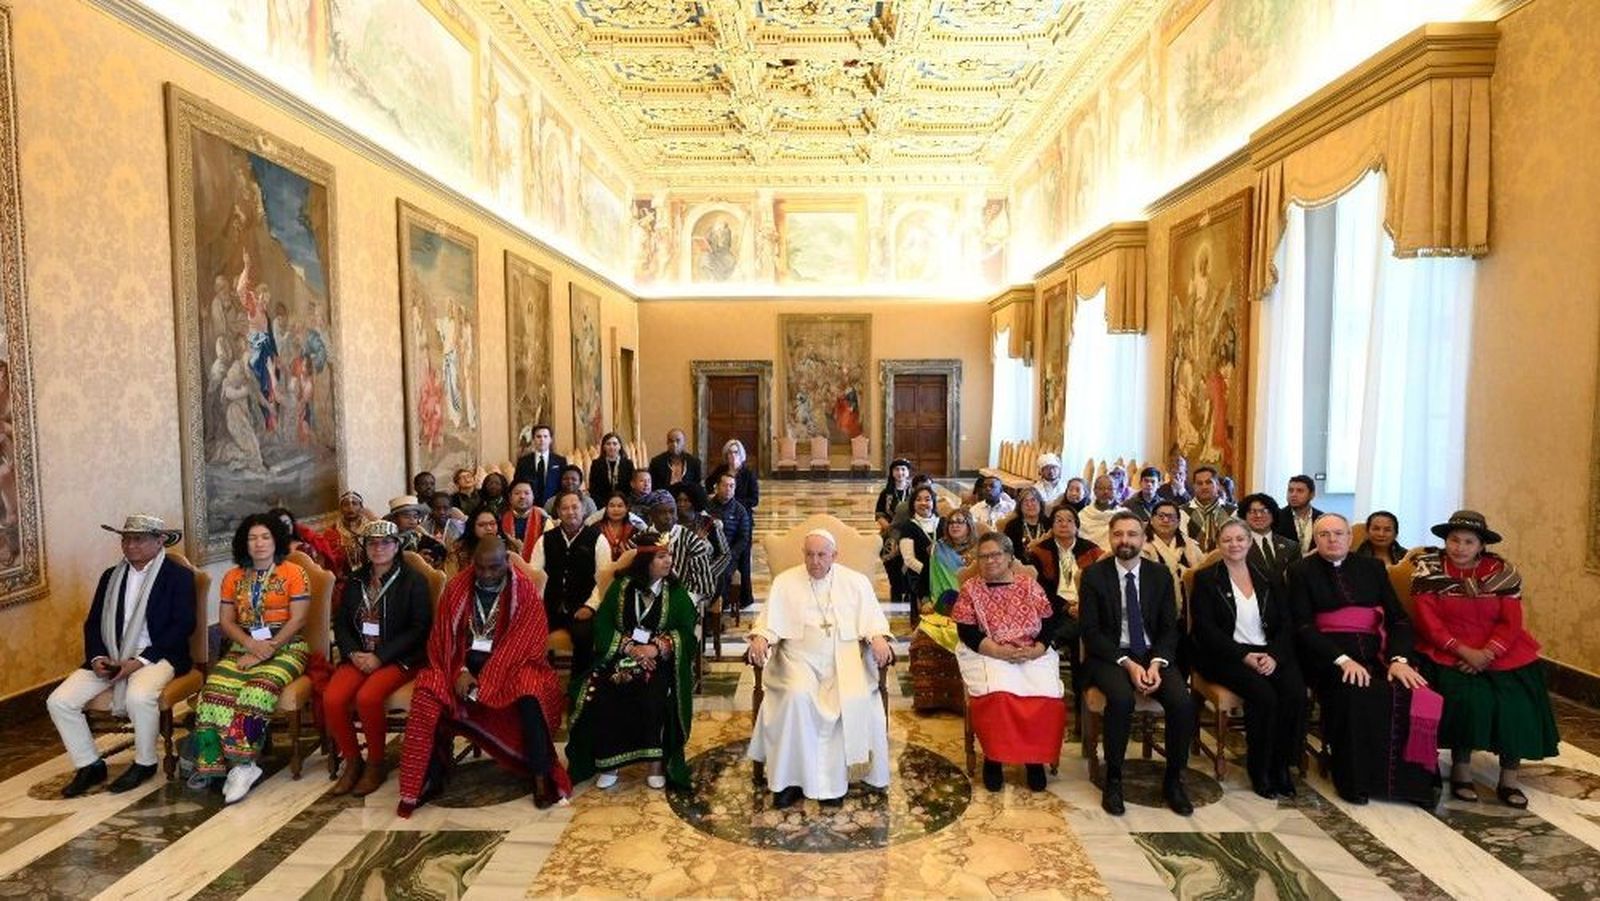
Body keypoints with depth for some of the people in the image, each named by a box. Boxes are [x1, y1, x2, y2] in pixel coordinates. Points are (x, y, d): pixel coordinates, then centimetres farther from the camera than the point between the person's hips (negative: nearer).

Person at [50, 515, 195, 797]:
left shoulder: (179, 576, -2)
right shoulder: (111, 576, 16)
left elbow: (183, 625, -11)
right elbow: (92, 623, 14)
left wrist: (140, 660, -18)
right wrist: (97, 657, -5)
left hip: (157, 657, -6)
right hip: (109, 659, 6)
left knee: (138, 697, -33)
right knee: (59, 701, -12)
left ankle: (145, 763, -8)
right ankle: (90, 765, 8)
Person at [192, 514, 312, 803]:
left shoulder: (294, 573, 0)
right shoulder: (233, 577, 14)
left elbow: (297, 620, -6)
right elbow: (225, 621, 8)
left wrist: (267, 649, -15)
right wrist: (251, 644, -11)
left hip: (285, 647, -4)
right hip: (243, 646, 4)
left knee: (258, 689, -31)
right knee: (215, 689, -24)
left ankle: (238, 763, -23)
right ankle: (242, 765, -22)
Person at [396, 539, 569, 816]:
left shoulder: (525, 592, -9)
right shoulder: (456, 587, 0)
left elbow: (525, 644, -13)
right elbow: (442, 638, 1)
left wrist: (486, 681, -22)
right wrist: (460, 672, -17)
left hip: (510, 664, -3)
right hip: (464, 662, 3)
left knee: (531, 693, -33)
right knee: (429, 691, -25)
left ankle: (541, 776, -19)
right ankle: (431, 777, -12)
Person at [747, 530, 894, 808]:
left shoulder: (856, 581, 10)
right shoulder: (785, 581, 9)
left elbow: (871, 617, 5)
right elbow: (770, 618, 2)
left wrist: (878, 638, -16)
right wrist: (760, 637, -18)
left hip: (845, 656, 1)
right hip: (800, 657, 0)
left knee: (854, 700, -27)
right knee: (797, 696, -30)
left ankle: (834, 778, -11)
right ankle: (792, 777, -17)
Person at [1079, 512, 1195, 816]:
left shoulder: (1160, 574, 6)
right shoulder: (1093, 575, -3)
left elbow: (1170, 628, 4)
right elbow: (1090, 631, -7)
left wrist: (1157, 663, -14)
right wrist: (1127, 664, -18)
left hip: (1153, 654, 3)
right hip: (1110, 656, -3)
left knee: (1183, 701, -24)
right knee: (1121, 698, -33)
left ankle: (1173, 779, -1)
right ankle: (1113, 779, -12)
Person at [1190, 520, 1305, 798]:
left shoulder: (1267, 579, 16)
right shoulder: (1206, 579, 3)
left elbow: (1285, 624, 9)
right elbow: (1206, 629, -6)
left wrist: (1275, 655, -10)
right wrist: (1244, 656, -16)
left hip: (1268, 653, 4)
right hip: (1226, 655, -4)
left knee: (1296, 692, -24)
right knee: (1263, 694, -28)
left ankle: (1281, 764, -6)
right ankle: (1259, 770, -9)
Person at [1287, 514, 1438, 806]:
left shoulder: (1372, 568, 17)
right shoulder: (1301, 571, 6)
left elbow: (1398, 617, 8)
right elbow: (1303, 625, -4)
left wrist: (1399, 658, -11)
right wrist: (1342, 659, -18)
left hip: (1374, 649, 3)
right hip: (1327, 653, -3)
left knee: (1407, 692, -27)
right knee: (1354, 693, -32)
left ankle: (1410, 779, -10)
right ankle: (1355, 781, -16)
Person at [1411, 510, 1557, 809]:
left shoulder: (1501, 571, 3)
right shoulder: (1429, 568, -2)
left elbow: (1511, 621, -1)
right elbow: (1428, 621, -6)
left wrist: (1486, 654, -15)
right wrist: (1464, 651, -15)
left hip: (1500, 651, 3)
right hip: (1448, 651, -2)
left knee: (1515, 700, -18)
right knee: (1466, 696, -25)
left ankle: (1509, 780, 0)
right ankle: (1461, 768, -6)